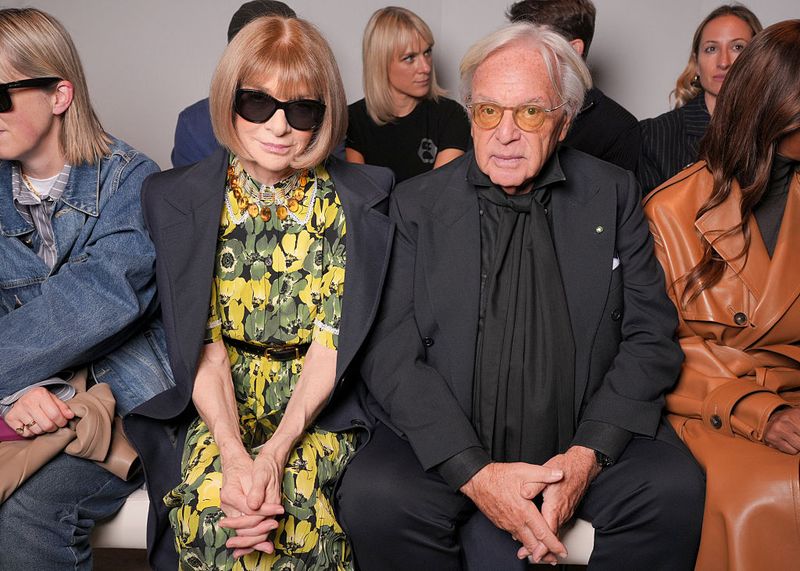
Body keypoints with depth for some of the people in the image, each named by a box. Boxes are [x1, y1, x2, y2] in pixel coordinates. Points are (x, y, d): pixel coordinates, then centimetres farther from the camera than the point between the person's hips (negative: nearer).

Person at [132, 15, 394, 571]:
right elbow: (203, 343, -6)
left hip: (318, 405, -1)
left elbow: (330, 341, -9)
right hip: (221, 404, 1)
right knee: (210, 503, -27)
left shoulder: (358, 201, -3)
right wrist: (233, 453, -22)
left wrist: (276, 450, -22)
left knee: (295, 501, -29)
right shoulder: (179, 198, 0)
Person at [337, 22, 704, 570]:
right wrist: (473, 473, -19)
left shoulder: (614, 195, 5)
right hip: (448, 439, 0)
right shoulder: (416, 205, 1)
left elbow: (651, 338, 2)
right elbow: (392, 356, -6)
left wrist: (587, 455, -14)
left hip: (588, 438, 1)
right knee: (372, 496, -27)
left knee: (675, 489, -26)